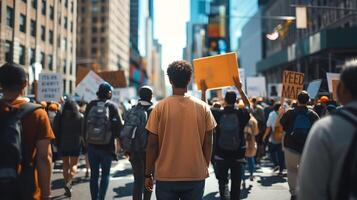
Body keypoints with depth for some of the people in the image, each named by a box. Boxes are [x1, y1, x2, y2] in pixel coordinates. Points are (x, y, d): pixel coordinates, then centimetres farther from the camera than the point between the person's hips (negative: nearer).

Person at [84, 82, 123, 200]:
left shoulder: (91, 105, 1)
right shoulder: (112, 106, -7)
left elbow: (84, 124, 4)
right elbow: (119, 125, -8)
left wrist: (86, 140, 15)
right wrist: (118, 139, 8)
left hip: (92, 145, 2)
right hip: (107, 146, -2)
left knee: (94, 174, 12)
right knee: (105, 174, 9)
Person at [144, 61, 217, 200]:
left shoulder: (160, 107, -7)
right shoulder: (203, 107, -3)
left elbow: (152, 144, -5)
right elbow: (208, 143, 1)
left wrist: (148, 174, 5)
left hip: (166, 176, -1)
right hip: (196, 176, 1)